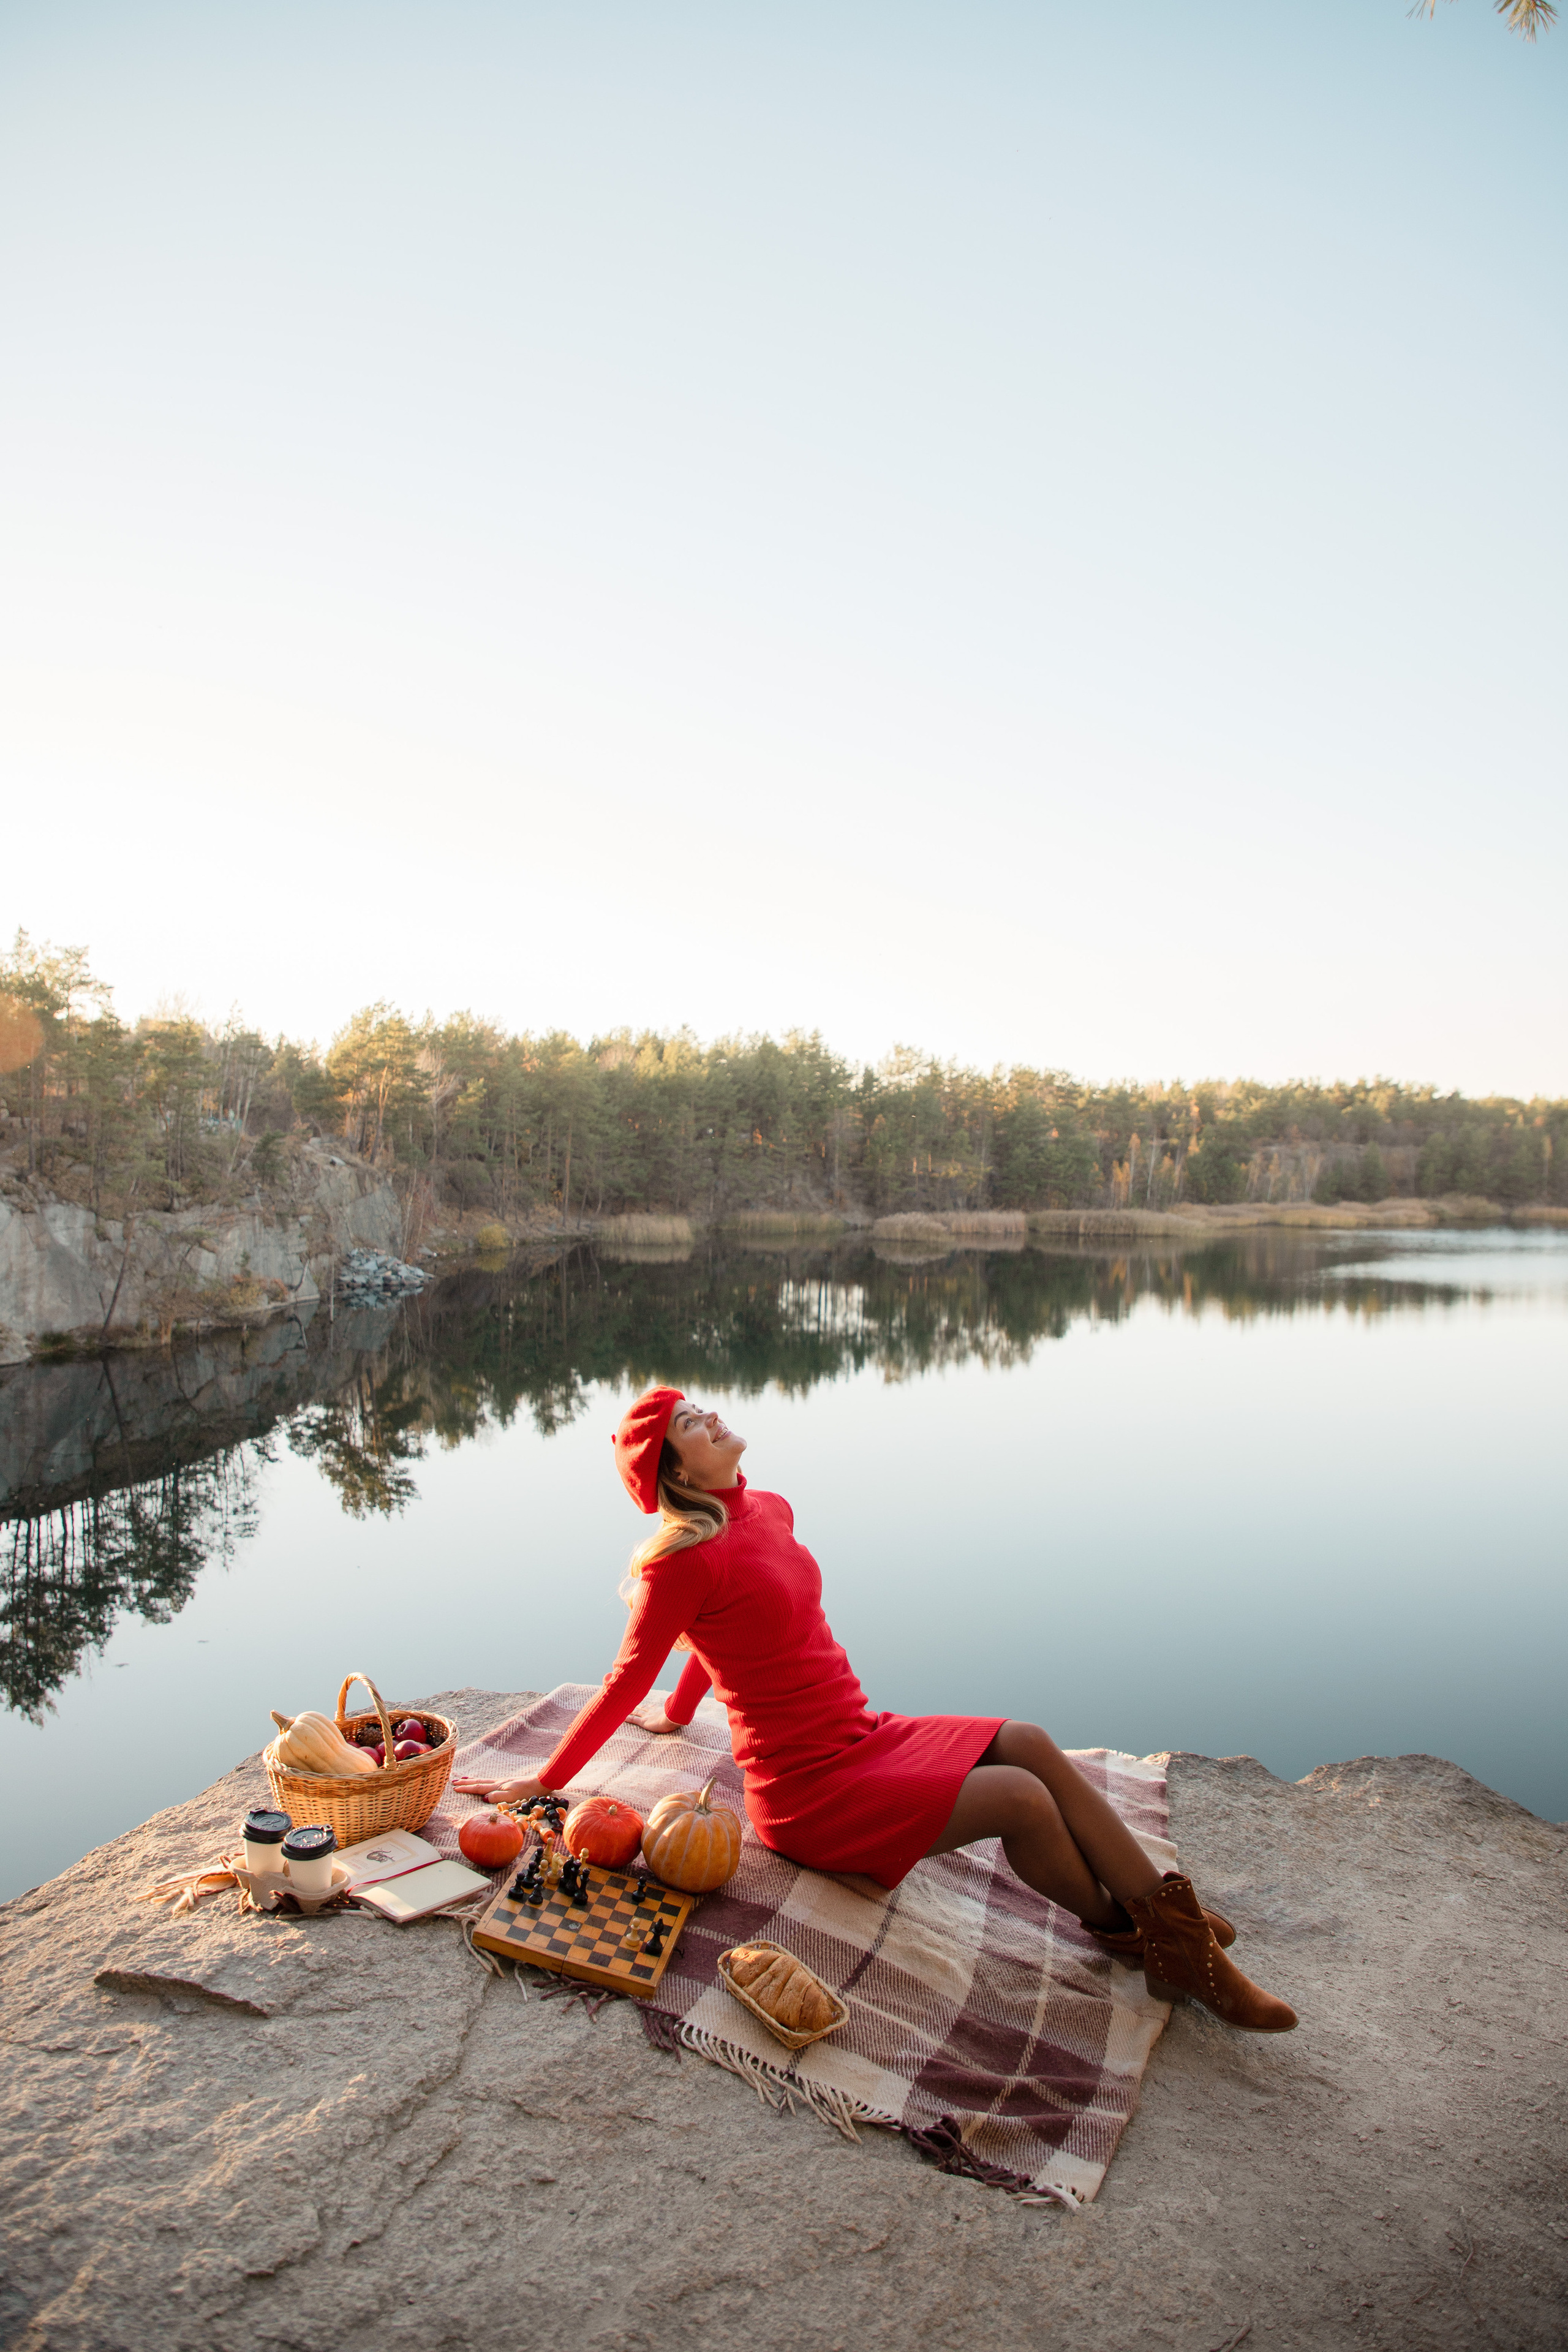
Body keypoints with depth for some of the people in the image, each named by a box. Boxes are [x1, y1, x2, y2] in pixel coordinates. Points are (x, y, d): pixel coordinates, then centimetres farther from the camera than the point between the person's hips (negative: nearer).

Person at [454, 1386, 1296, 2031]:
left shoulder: (770, 1511, 7)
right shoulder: (683, 1560, -19)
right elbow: (629, 1680, -10)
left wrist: (677, 1713, 29)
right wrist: (541, 1784, -4)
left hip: (863, 1740, 8)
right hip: (807, 1789, -8)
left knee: (1029, 1744, -7)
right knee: (1021, 1798, -17)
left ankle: (1177, 1925, 0)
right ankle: (1126, 1934, 11)